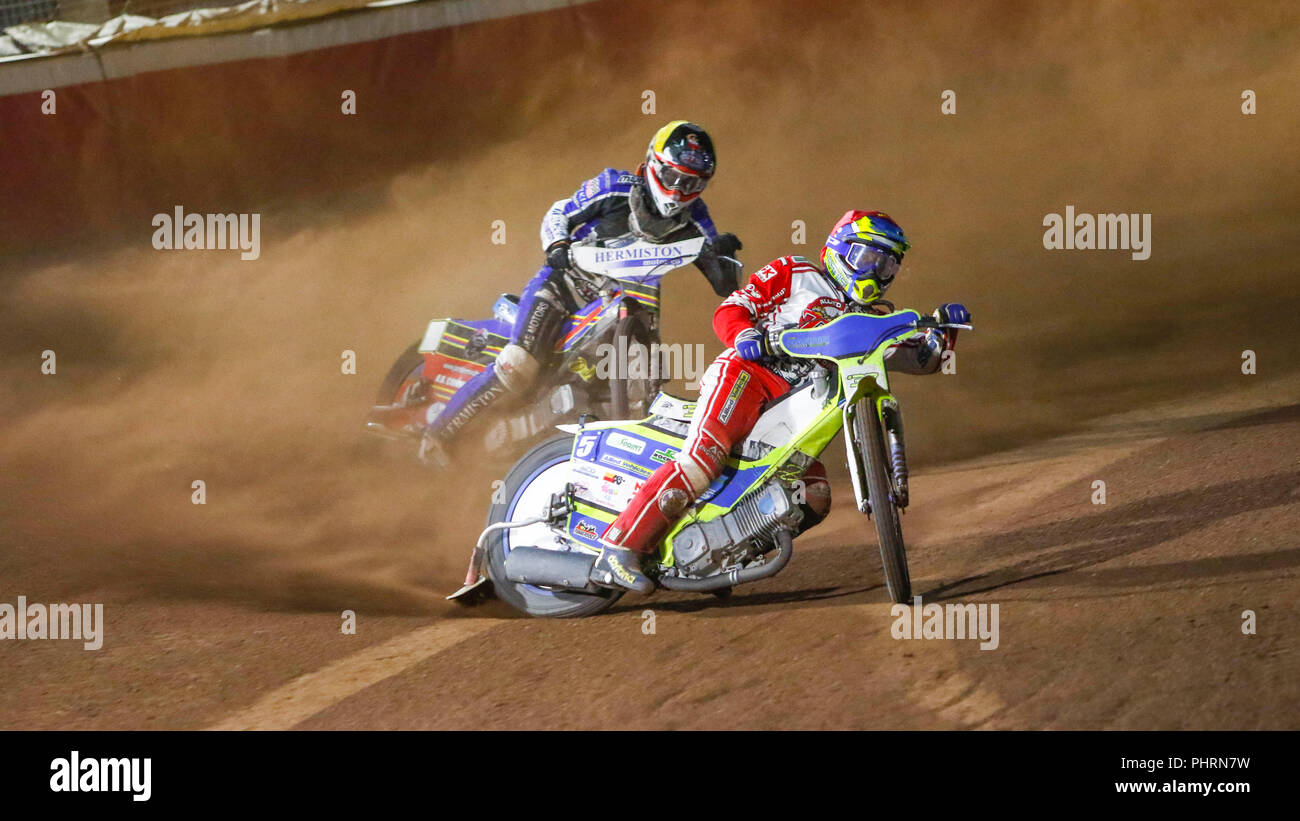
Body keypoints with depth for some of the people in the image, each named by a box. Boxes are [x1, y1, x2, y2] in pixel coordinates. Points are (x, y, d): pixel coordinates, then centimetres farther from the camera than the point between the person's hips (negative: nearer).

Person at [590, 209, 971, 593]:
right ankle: (618, 549, -31)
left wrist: (942, 326, -2)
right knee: (702, 459, -28)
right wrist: (745, 336, -18)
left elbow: (920, 356, 18)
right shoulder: (794, 273, 10)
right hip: (746, 374, -7)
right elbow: (728, 310, 4)